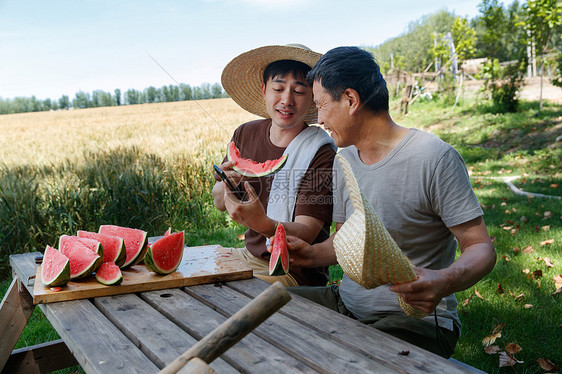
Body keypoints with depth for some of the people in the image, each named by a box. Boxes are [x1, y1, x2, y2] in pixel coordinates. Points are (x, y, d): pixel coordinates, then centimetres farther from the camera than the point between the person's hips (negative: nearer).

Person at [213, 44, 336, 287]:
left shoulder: (321, 154, -17)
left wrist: (262, 223, -41)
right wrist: (227, 185, -16)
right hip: (248, 255, 6)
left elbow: (306, 234, -21)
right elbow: (219, 203, 9)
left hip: (293, 271, -6)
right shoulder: (245, 135, 0)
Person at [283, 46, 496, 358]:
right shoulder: (344, 159, 7)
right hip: (347, 303, 7)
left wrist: (444, 281, -34)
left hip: (413, 318, -7)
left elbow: (480, 247, -14)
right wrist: (313, 254, -4)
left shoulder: (434, 157, -16)